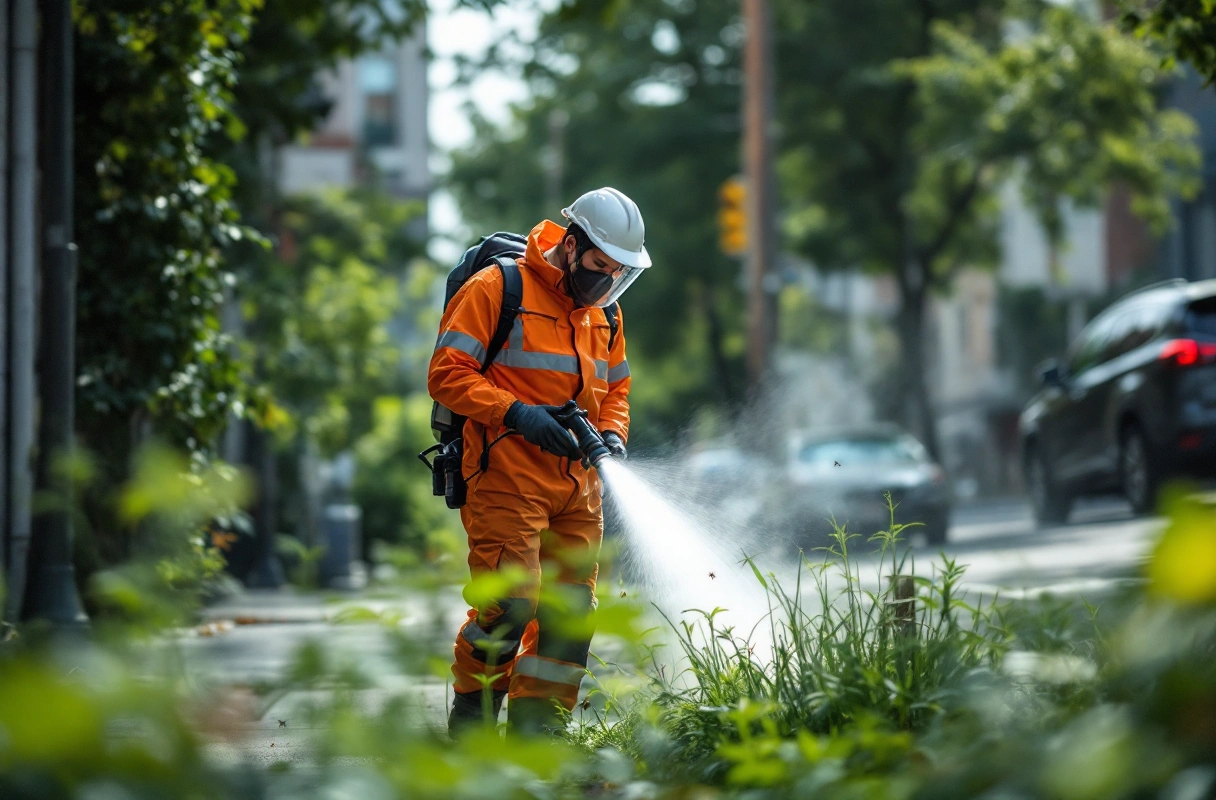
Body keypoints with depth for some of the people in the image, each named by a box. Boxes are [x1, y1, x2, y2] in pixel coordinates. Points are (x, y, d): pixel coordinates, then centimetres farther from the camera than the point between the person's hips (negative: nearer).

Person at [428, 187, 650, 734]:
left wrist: (612, 434, 6)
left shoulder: (604, 313, 17)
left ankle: (535, 730, 11)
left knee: (571, 610, 3)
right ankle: (471, 722, 5)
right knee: (509, 603, -14)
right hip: (508, 478, -7)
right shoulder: (495, 290, -5)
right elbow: (447, 375, -10)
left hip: (577, 482, 7)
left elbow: (614, 388, 27)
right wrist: (516, 413, -20)